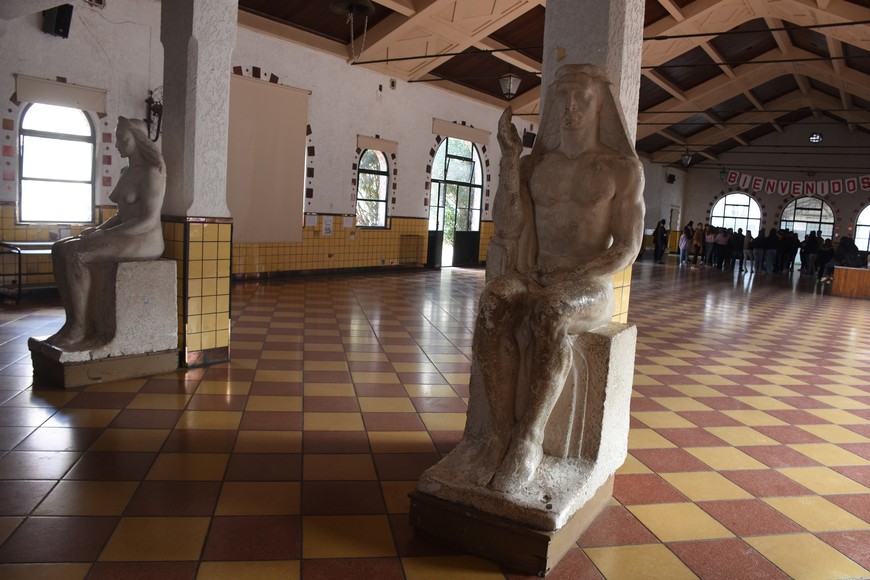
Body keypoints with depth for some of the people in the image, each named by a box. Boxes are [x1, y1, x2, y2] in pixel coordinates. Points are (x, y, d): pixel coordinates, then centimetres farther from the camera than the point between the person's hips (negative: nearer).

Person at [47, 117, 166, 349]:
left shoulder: (151, 173, -11)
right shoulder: (127, 173, 19)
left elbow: (149, 221, -20)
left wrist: (107, 233, -19)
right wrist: (99, 228, 4)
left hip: (145, 242, -9)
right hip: (125, 237, 9)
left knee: (74, 253, -25)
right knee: (60, 248, -6)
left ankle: (80, 327, -14)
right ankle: (75, 323, -10)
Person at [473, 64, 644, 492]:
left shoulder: (622, 168, 4)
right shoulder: (535, 164, 14)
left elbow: (626, 248, -2)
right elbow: (508, 228, 0)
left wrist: (572, 278, -17)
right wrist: (510, 155, -4)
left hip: (589, 287, -2)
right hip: (533, 279, 3)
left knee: (547, 313, -39)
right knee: (494, 303, -34)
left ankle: (528, 441, -29)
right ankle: (502, 432, -29)